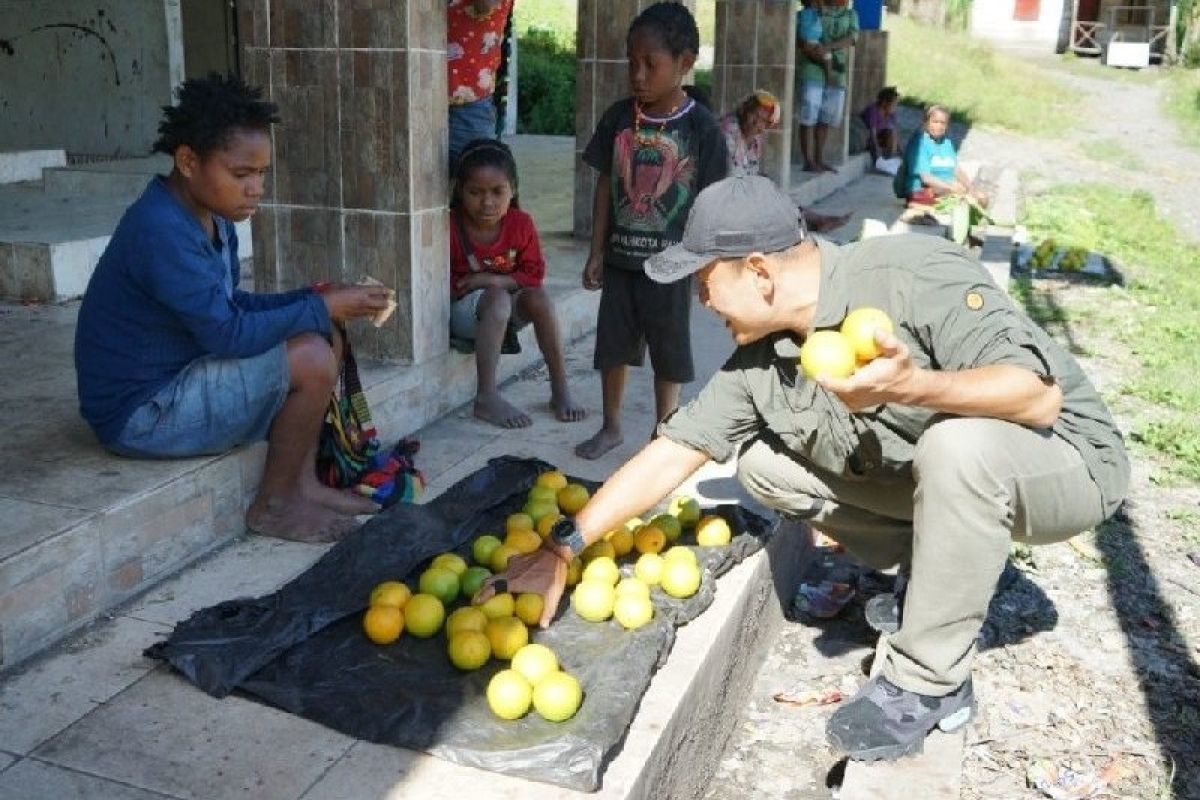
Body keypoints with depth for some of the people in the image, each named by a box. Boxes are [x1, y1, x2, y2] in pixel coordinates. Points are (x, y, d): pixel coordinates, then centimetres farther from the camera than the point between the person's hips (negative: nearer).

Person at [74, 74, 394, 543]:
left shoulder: (212, 218, 4)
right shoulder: (162, 232, -26)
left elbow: (230, 306, 11)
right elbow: (228, 333, -27)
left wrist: (313, 301, -3)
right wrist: (321, 308, -18)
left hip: (177, 378, 10)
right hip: (140, 415, -10)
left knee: (324, 338, 9)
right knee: (311, 360, -22)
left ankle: (302, 482, 10)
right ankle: (275, 506, -3)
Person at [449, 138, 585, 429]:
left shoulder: (521, 224, -5)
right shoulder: (450, 227, -15)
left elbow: (533, 275, -3)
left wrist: (493, 280, -16)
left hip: (505, 315, 4)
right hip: (462, 311, -4)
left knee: (538, 297, -24)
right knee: (498, 298, -33)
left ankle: (560, 391, -16)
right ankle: (486, 398, -37)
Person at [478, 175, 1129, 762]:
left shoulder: (915, 276, -28)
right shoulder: (760, 359, -7)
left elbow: (1042, 394, -33)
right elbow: (673, 451, -5)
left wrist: (911, 386, -51)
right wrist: (561, 549, -8)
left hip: (1065, 459, -6)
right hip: (927, 470, 6)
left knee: (959, 445, -39)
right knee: (763, 460, -1)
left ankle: (927, 683, -19)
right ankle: (939, 582, 7)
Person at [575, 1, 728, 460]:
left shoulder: (701, 128, -10)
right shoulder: (618, 118, -2)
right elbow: (605, 186, 4)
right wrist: (596, 252, 2)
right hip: (620, 259, 3)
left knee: (668, 353, 9)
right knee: (613, 345, 13)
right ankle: (611, 427, 32)